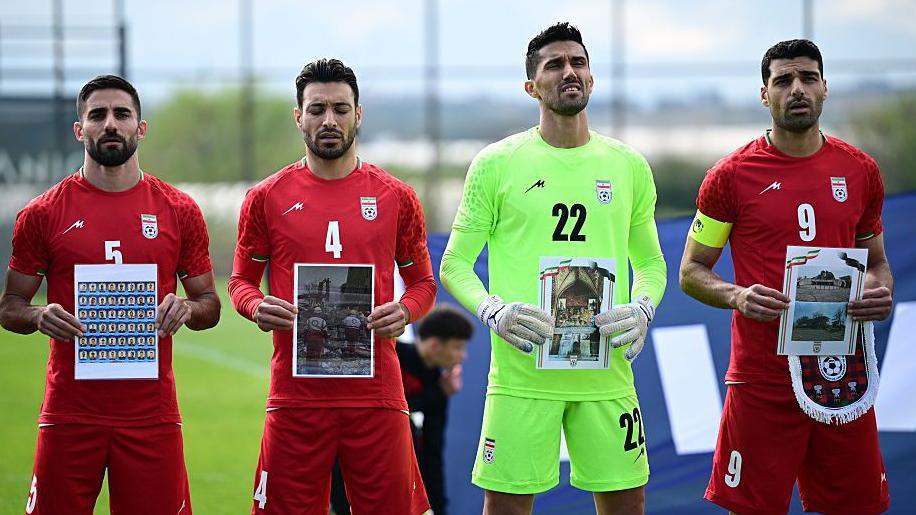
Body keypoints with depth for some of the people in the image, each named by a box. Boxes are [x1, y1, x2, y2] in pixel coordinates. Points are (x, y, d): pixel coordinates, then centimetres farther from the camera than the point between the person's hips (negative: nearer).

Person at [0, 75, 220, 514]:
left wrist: (187, 309, -9)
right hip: (69, 411, -1)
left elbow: (210, 306, 14)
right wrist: (39, 317, -13)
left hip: (151, 411, 1)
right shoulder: (43, 214, 4)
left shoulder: (179, 211, 7)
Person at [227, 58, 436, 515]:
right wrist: (257, 307, -10)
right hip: (295, 393, 0)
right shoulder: (267, 198, 7)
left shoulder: (396, 198, 8)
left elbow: (422, 282, 14)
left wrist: (405, 310, -7)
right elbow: (241, 281, 13)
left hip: (376, 391, 0)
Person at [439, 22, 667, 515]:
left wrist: (641, 309, -3)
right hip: (522, 370, -3)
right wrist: (495, 312, -13)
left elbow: (651, 262, 19)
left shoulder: (629, 166, 11)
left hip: (606, 370, 3)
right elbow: (455, 263, 5)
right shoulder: (496, 164, 3)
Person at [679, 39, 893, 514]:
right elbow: (691, 271, 5)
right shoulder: (731, 175, -1)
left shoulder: (861, 171, 9)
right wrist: (736, 296, -15)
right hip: (762, 380, -3)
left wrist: (881, 292, -3)